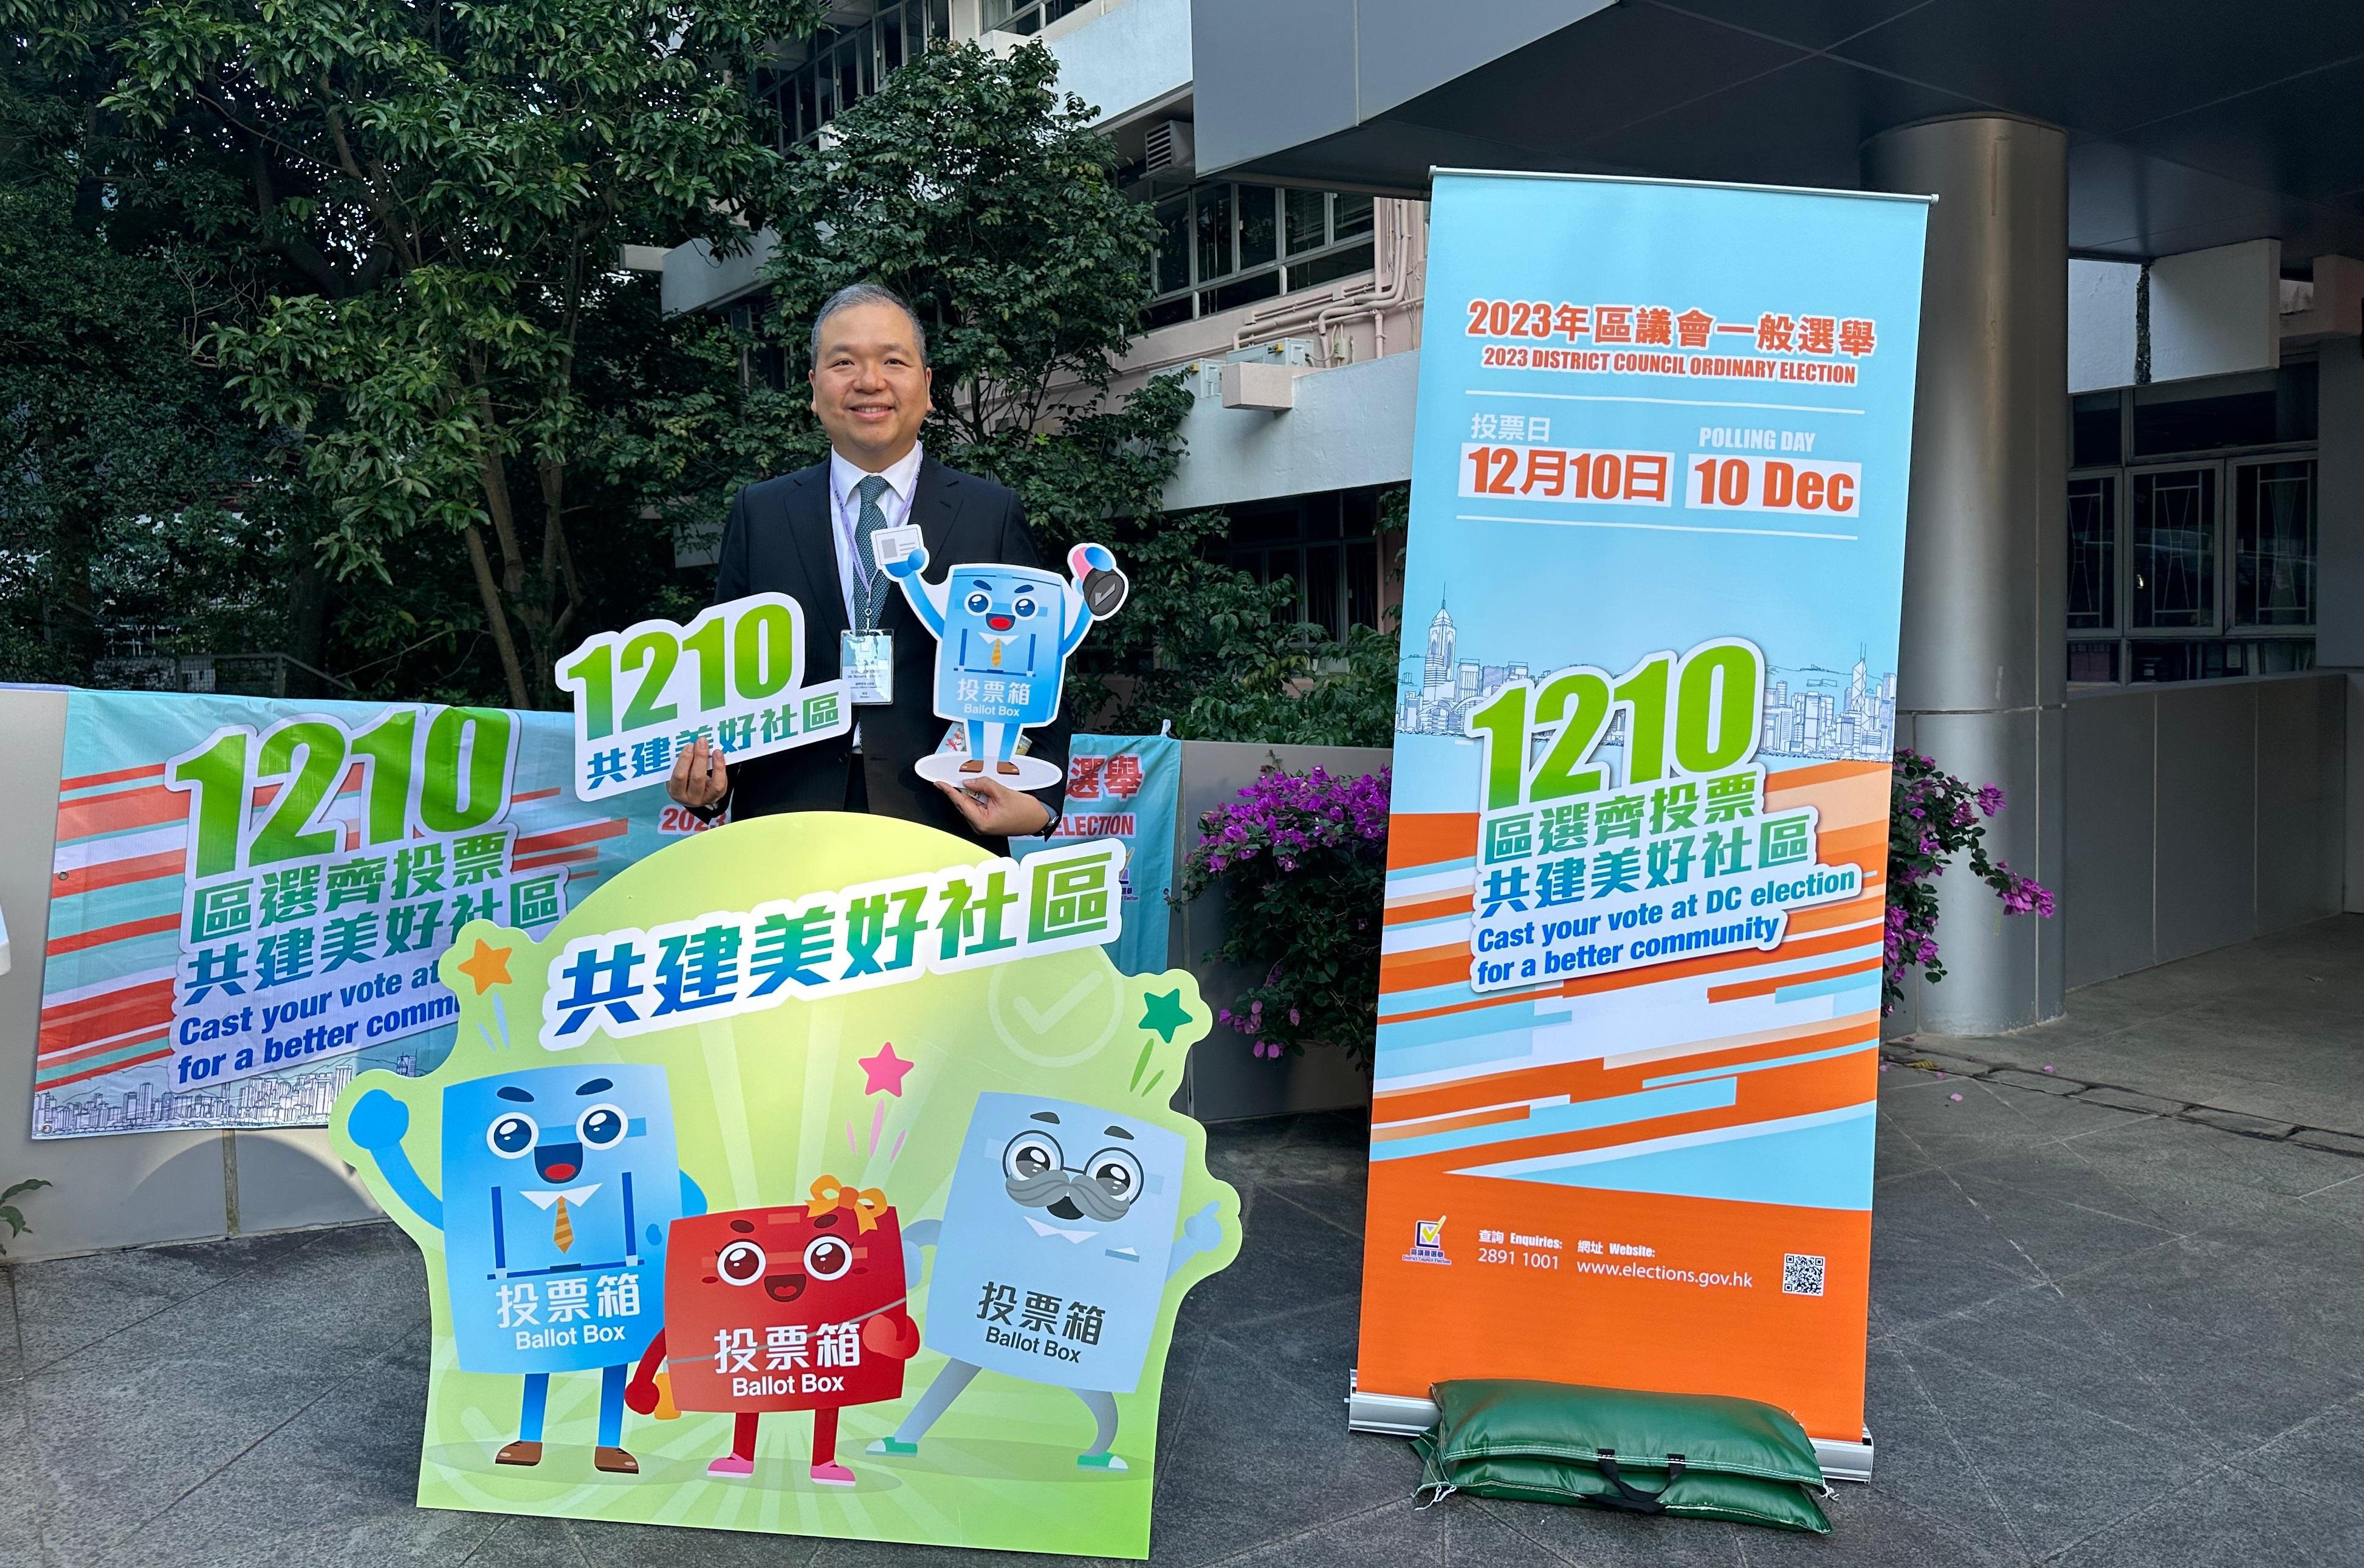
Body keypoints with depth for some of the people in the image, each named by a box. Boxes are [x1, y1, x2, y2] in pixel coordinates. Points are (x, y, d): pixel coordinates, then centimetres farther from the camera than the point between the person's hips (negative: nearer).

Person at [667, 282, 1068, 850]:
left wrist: (1038, 803, -12)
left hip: (942, 837, 0)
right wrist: (702, 782, -8)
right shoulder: (759, 514, 10)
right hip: (786, 836, 1)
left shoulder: (994, 515, 5)